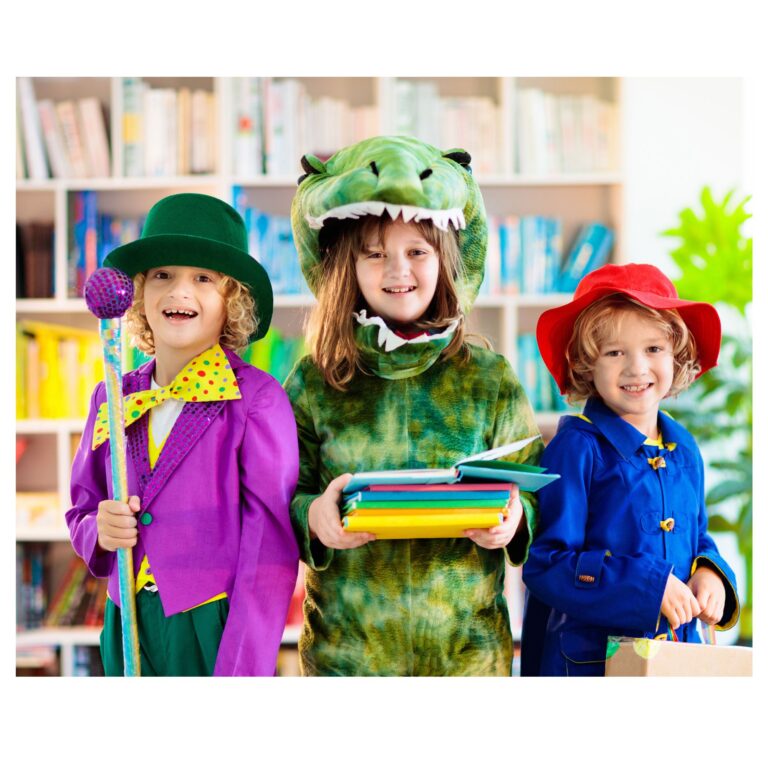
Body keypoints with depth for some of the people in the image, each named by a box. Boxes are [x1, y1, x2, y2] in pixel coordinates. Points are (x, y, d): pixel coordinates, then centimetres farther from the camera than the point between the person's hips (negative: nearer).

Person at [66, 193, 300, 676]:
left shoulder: (255, 398, -10)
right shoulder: (113, 398, 6)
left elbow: (270, 543, -13)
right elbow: (82, 513, 16)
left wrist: (242, 670, -18)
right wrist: (99, 532, -8)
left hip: (218, 626, -4)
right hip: (130, 629, 5)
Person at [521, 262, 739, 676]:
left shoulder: (683, 450, 6)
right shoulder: (578, 448, -13)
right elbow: (546, 564, -16)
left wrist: (709, 573, -3)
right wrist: (649, 585, -21)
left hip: (679, 654, 6)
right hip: (591, 657, -6)